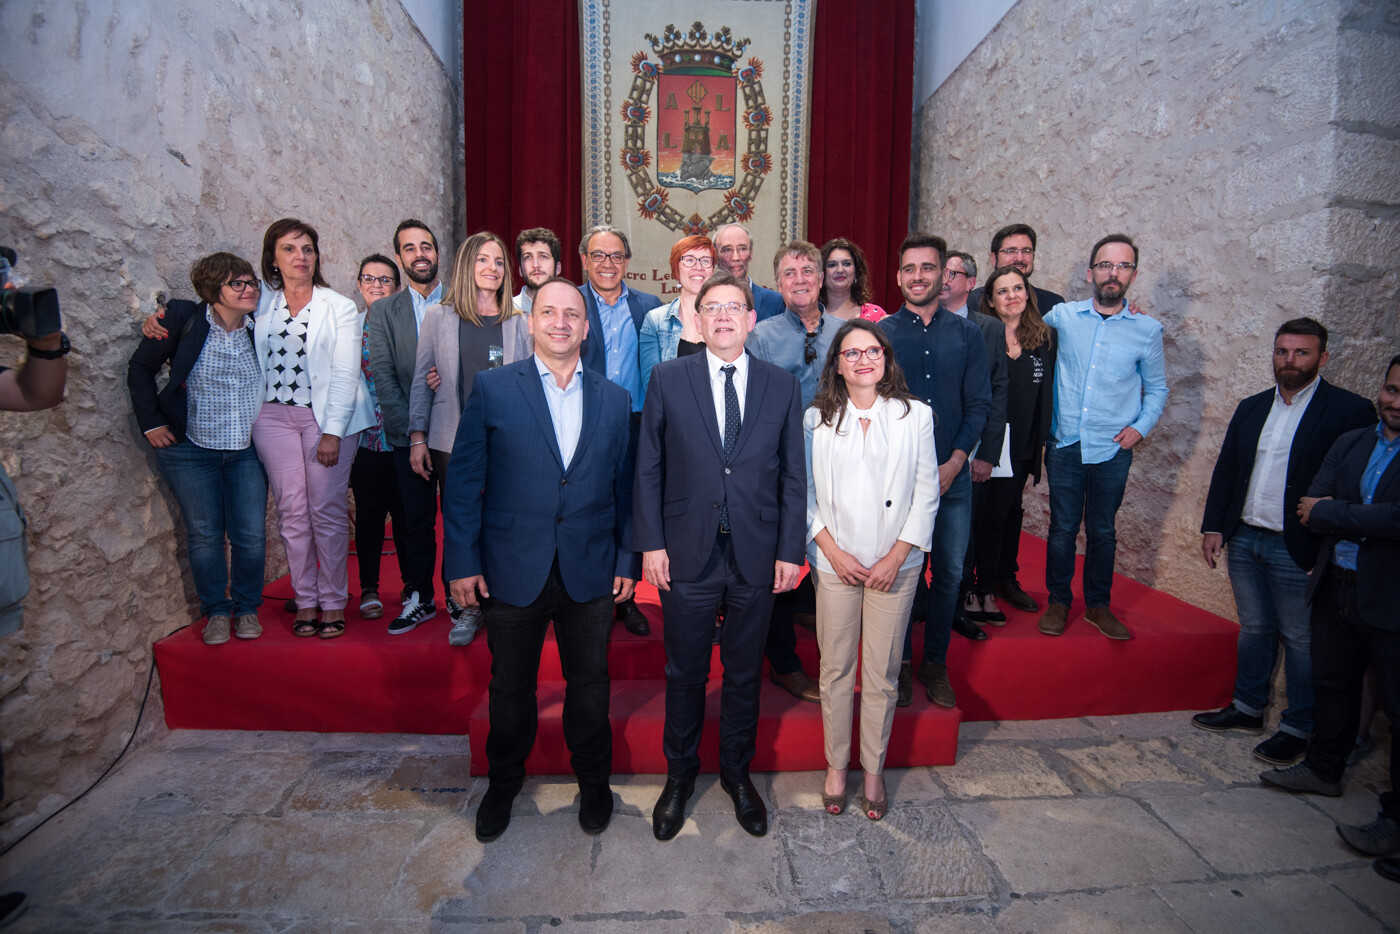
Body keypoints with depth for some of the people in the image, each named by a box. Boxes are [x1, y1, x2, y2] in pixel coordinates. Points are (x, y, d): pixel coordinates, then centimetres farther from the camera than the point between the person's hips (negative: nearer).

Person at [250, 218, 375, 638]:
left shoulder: (339, 307, 1)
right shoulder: (262, 305, 10)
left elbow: (345, 375, -4)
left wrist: (333, 431, -12)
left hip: (326, 416, -3)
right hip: (273, 415, 3)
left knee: (327, 510, -2)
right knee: (291, 510, 3)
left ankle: (333, 601, 9)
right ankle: (305, 600, 14)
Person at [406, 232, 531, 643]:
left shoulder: (518, 322, 8)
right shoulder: (437, 317, 6)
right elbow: (421, 380, 8)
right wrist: (417, 437, 3)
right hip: (452, 440, 0)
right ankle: (464, 609, 19)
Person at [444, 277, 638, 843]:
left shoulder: (614, 399, 5)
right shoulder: (492, 388, -2)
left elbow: (623, 486, 7)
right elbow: (463, 481, -3)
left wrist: (627, 560, 4)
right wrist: (462, 562, -6)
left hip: (591, 572, 2)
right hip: (513, 569, -1)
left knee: (590, 683, 14)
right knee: (510, 687, 16)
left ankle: (593, 783, 38)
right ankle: (503, 784, 41)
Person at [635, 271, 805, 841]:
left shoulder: (782, 386, 4)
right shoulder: (668, 379, 0)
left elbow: (793, 476, 4)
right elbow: (648, 468, 0)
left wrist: (790, 550, -1)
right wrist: (651, 543, -5)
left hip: (756, 556, 1)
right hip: (688, 553, -1)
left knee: (744, 672, 16)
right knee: (685, 673, 13)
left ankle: (737, 773, 38)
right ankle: (680, 775, 35)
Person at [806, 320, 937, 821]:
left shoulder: (915, 415, 2)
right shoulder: (816, 418, 3)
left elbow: (926, 494, 1)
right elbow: (804, 492, 2)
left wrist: (895, 558, -7)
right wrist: (834, 551, -7)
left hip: (895, 564, 0)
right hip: (835, 563, 0)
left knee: (883, 673, 8)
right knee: (835, 669, 8)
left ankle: (873, 769, 26)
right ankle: (836, 765, 26)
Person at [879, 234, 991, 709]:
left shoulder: (967, 334, 6)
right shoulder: (881, 333, 0)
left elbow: (979, 405, 4)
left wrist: (954, 463, -7)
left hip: (953, 475, 2)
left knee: (950, 573, 8)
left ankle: (935, 662, 27)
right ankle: (900, 663, 24)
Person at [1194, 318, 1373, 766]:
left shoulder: (1349, 411, -7)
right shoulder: (1251, 408, 10)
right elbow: (1225, 470, 12)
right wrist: (1213, 527, 6)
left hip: (1298, 550, -5)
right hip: (1244, 540, 5)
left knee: (1300, 640, 6)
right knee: (1254, 629, 18)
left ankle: (1298, 728, 21)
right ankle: (1248, 708, 31)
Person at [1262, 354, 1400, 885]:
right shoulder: (1350, 443, 8)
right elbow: (1308, 508, 0)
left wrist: (1330, 513, -15)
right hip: (1338, 589, 6)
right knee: (1332, 683, 21)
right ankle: (1324, 769, 40)